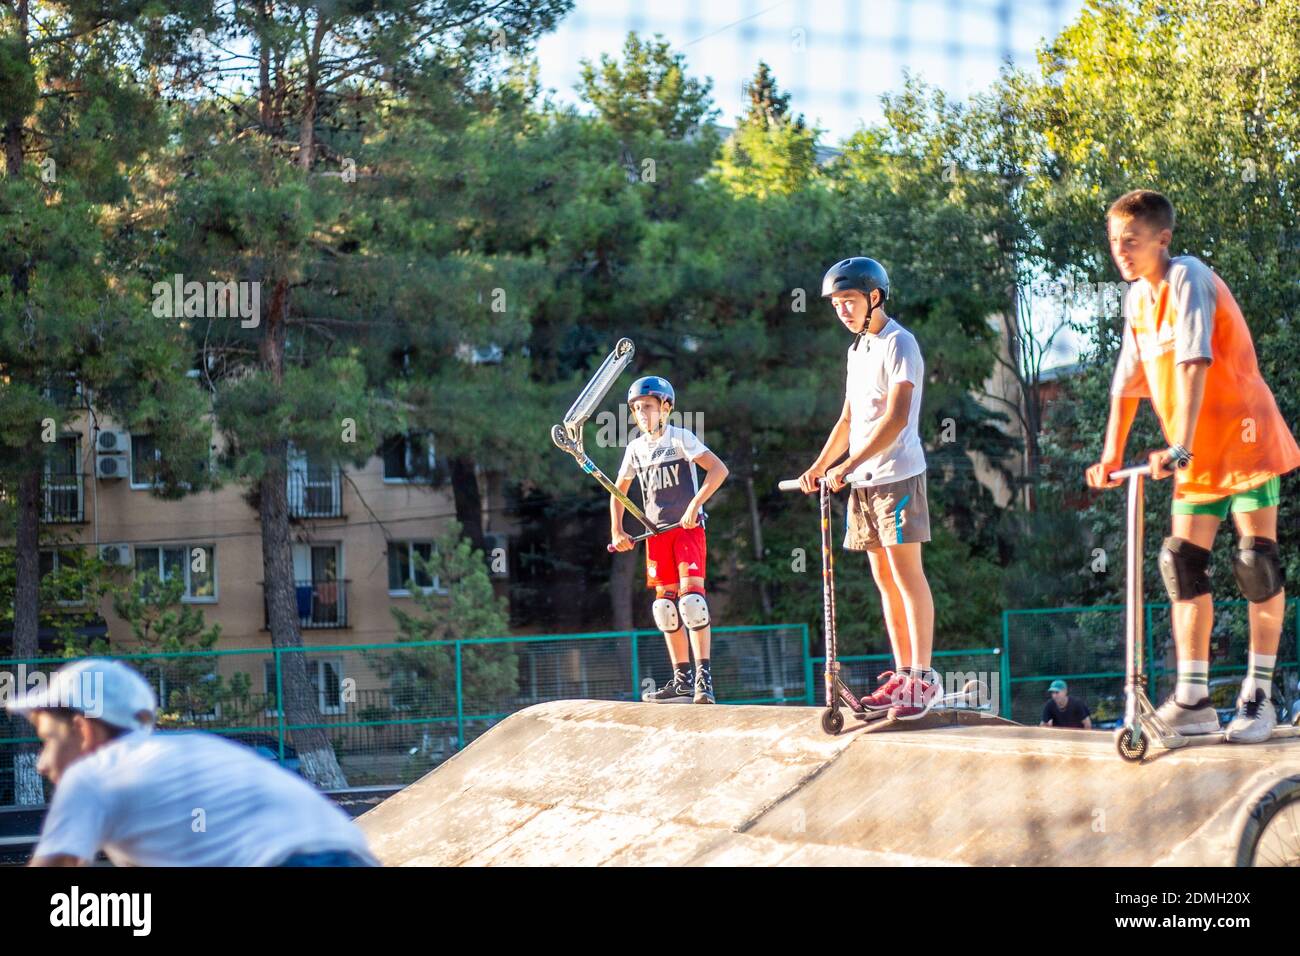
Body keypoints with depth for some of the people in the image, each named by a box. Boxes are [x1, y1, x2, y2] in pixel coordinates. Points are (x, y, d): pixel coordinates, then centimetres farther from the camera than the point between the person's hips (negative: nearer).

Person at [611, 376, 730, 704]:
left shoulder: (681, 438, -7)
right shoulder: (636, 448, 10)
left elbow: (719, 470, -16)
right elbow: (619, 491, 22)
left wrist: (695, 504, -23)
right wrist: (617, 532, 12)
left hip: (688, 527, -6)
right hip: (657, 532, 6)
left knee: (691, 594, -17)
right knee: (665, 603, 4)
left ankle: (703, 677, -18)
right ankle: (681, 680, 10)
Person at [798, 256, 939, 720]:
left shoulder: (898, 343, -10)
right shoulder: (857, 350, 18)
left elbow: (897, 417, -20)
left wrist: (849, 465, -24)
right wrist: (819, 466, 11)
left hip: (897, 474, -9)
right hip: (863, 479, 9)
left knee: (906, 572, -10)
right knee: (884, 577, 8)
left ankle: (923, 677, -9)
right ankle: (902, 675, 11)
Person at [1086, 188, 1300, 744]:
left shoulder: (1186, 278, -16)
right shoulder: (1138, 299, 8)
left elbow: (1193, 363, -27)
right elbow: (1127, 382, 12)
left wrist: (1180, 445, -36)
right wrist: (1111, 454, 4)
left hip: (1246, 439, -8)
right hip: (1196, 454, 8)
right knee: (1184, 565, 1)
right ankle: (1193, 698, 3)